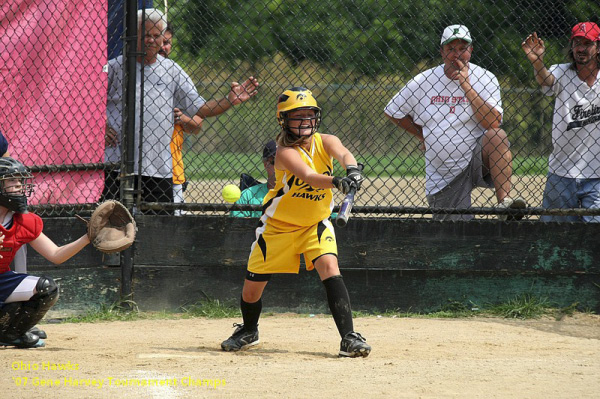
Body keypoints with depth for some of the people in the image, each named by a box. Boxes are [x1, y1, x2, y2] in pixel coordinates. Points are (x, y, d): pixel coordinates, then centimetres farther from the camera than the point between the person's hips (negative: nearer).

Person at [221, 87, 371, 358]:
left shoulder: (325, 142, -10)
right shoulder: (286, 152, -23)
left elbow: (343, 153, -33)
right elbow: (307, 176, -41)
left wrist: (352, 170, -56)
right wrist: (336, 182, -60)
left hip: (316, 224, 2)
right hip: (278, 226, -2)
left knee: (329, 267, -24)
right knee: (252, 289, 4)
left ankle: (349, 337, -23)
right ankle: (248, 331, 37)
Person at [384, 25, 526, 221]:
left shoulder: (485, 79, -4)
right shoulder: (423, 82, -1)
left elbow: (493, 123, -19)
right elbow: (393, 111, 12)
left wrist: (466, 85, -20)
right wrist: (423, 136, 6)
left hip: (478, 160, -1)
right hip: (443, 178, 1)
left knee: (497, 136, -32)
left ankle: (504, 201, -36)